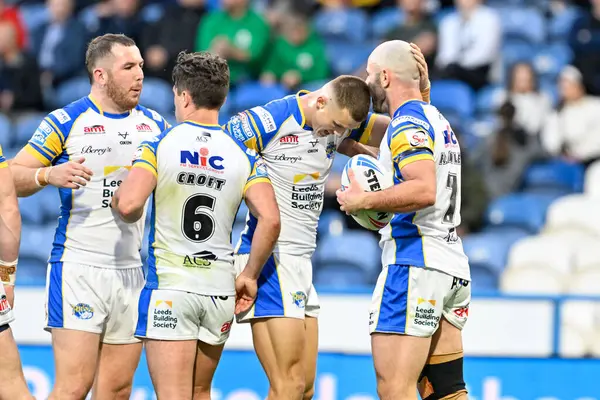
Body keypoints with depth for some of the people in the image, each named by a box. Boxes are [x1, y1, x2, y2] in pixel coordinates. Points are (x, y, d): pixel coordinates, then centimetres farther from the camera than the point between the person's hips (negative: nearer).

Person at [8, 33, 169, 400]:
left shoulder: (155, 125, 12)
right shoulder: (66, 122, -3)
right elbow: (12, 177, -3)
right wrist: (49, 175, -22)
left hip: (133, 270, 5)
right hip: (79, 269, -5)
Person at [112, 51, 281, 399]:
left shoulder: (159, 145, -5)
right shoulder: (244, 156, 4)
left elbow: (129, 205, -19)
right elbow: (270, 220, -7)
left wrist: (118, 201, 6)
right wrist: (250, 276, 5)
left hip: (169, 288, -4)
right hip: (220, 290, 4)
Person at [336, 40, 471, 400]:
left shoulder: (408, 123, -10)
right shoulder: (439, 121, 20)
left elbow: (424, 190, -25)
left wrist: (364, 201, -15)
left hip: (415, 264, -10)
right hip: (453, 266, 10)